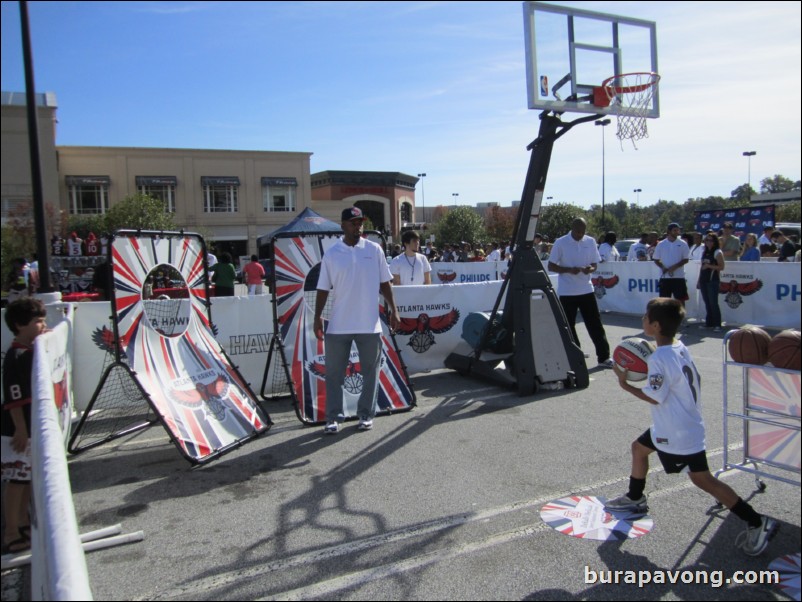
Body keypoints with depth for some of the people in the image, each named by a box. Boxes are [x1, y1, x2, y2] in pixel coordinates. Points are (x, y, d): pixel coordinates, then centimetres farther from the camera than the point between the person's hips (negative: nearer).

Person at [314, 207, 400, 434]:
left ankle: (366, 414, 23)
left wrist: (393, 310, 3)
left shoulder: (374, 250, 2)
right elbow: (323, 289, 3)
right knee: (334, 373, 5)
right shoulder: (331, 254, 1)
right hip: (338, 325, 0)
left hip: (369, 324, 1)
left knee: (370, 371, 9)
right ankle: (333, 417, 16)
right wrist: (317, 317, -4)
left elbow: (385, 283, 7)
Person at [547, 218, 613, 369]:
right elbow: (551, 266, -6)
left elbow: (595, 264, 10)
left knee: (595, 324, 5)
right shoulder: (560, 243, -7)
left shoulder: (591, 242, 4)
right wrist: (569, 270, -21)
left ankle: (604, 357, 14)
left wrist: (590, 269, -14)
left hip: (586, 290, 3)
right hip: (567, 292, -3)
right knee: (568, 326, 4)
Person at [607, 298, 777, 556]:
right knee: (639, 447, 22)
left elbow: (655, 398, -23)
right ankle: (635, 498, 40)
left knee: (703, 479, -2)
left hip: (679, 433, -10)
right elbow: (694, 379, 11)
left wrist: (626, 385, -12)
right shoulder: (681, 349, 2)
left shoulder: (659, 358, -26)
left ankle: (757, 523, 7)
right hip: (669, 427, 10)